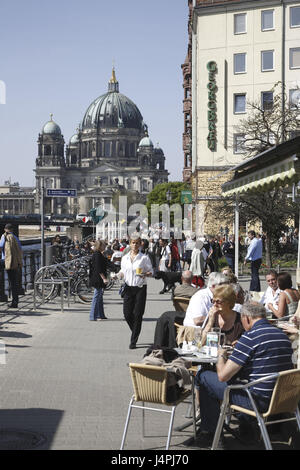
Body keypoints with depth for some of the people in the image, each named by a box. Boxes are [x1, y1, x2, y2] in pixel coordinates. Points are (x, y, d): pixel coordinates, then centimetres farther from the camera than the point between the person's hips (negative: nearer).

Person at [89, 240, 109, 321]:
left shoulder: (99, 254, 14)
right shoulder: (97, 254, -17)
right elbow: (98, 268, -22)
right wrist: (104, 278, -23)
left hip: (97, 280, 11)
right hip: (98, 279, -11)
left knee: (100, 296, 15)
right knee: (97, 296, -6)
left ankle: (100, 315, 23)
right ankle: (93, 316, -2)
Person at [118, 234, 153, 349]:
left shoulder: (144, 258, 0)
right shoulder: (124, 258, 10)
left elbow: (151, 271, 3)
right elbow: (123, 271, 16)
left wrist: (145, 274, -18)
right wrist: (120, 275, -6)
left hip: (140, 288, -3)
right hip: (128, 288, 3)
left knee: (137, 315, -4)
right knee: (127, 314, 0)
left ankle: (133, 341, 5)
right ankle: (135, 332, 29)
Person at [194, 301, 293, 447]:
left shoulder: (250, 337, -17)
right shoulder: (283, 335, 6)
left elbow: (222, 376, -16)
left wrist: (221, 355, 6)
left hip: (260, 401, -8)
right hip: (282, 399, 8)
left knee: (203, 376, 6)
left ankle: (210, 432, 18)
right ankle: (245, 423, 37)